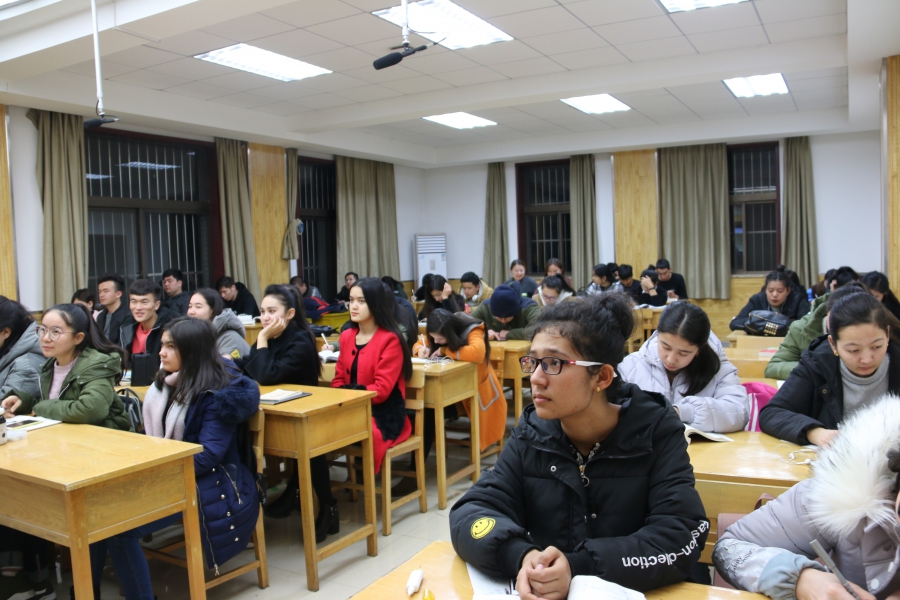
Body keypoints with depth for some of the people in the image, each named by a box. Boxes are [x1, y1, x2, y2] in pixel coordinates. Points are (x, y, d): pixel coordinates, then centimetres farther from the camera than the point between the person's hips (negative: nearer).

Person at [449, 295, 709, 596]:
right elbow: (469, 513, -7)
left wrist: (578, 567, -27)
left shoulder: (656, 432, -8)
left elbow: (682, 538, -16)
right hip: (541, 591, 3)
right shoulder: (531, 434, -1)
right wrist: (521, 557, -27)